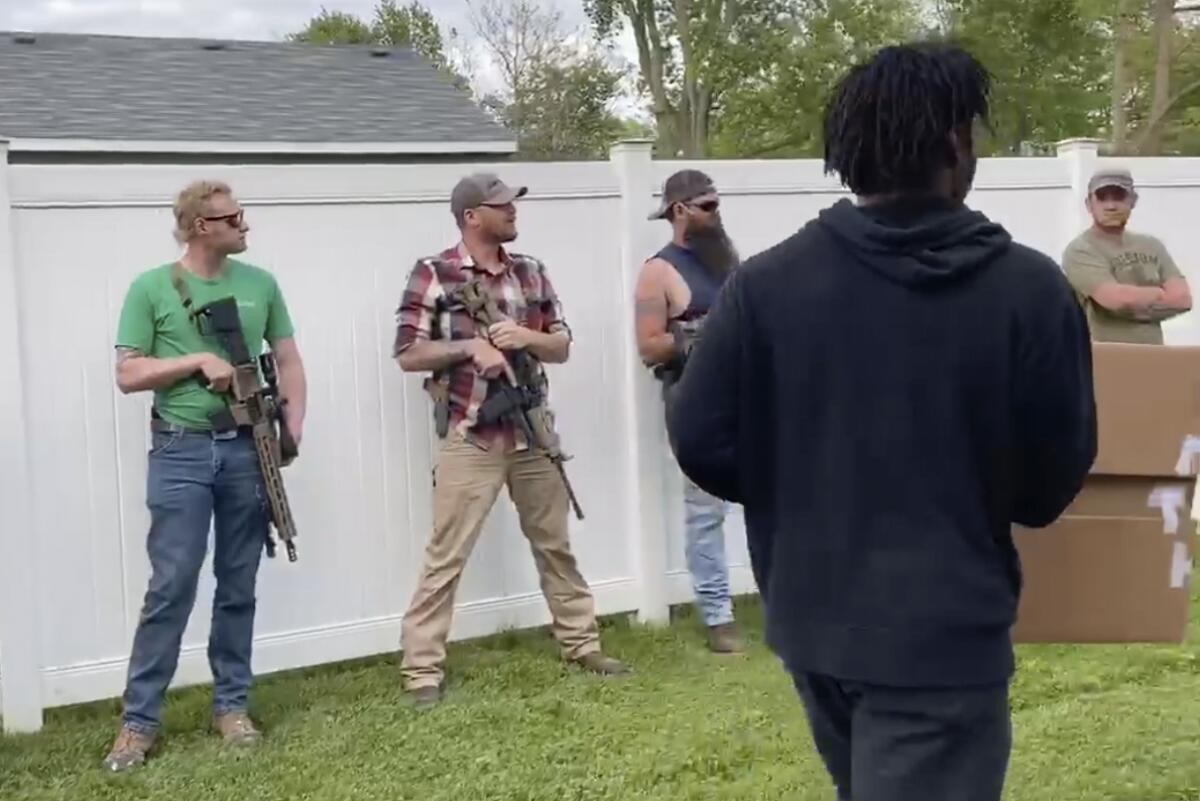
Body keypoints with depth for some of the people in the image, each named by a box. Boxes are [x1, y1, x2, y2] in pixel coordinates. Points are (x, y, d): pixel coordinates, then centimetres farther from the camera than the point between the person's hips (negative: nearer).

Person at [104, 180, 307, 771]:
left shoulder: (260, 284, 9)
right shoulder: (151, 288, -1)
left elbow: (288, 360, 12)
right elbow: (128, 375, -3)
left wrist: (293, 424, -1)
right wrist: (198, 359, -14)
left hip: (248, 450, 3)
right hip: (181, 453, -3)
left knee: (238, 586, 9)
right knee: (172, 586, -5)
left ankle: (231, 705, 20)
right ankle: (138, 719, 4)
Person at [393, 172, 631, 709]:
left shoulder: (531, 272, 9)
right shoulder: (433, 274, -6)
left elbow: (562, 346, 10)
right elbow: (408, 354, -8)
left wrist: (526, 336, -10)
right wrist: (470, 346, -20)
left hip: (532, 434, 5)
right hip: (469, 439, -5)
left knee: (555, 544, 16)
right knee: (446, 556, -3)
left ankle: (581, 643, 30)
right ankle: (422, 671, 3)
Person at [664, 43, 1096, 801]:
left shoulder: (765, 283, -8)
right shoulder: (1028, 288, -14)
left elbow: (701, 441, -6)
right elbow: (1054, 478, -9)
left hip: (813, 615, 4)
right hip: (945, 631, -4)